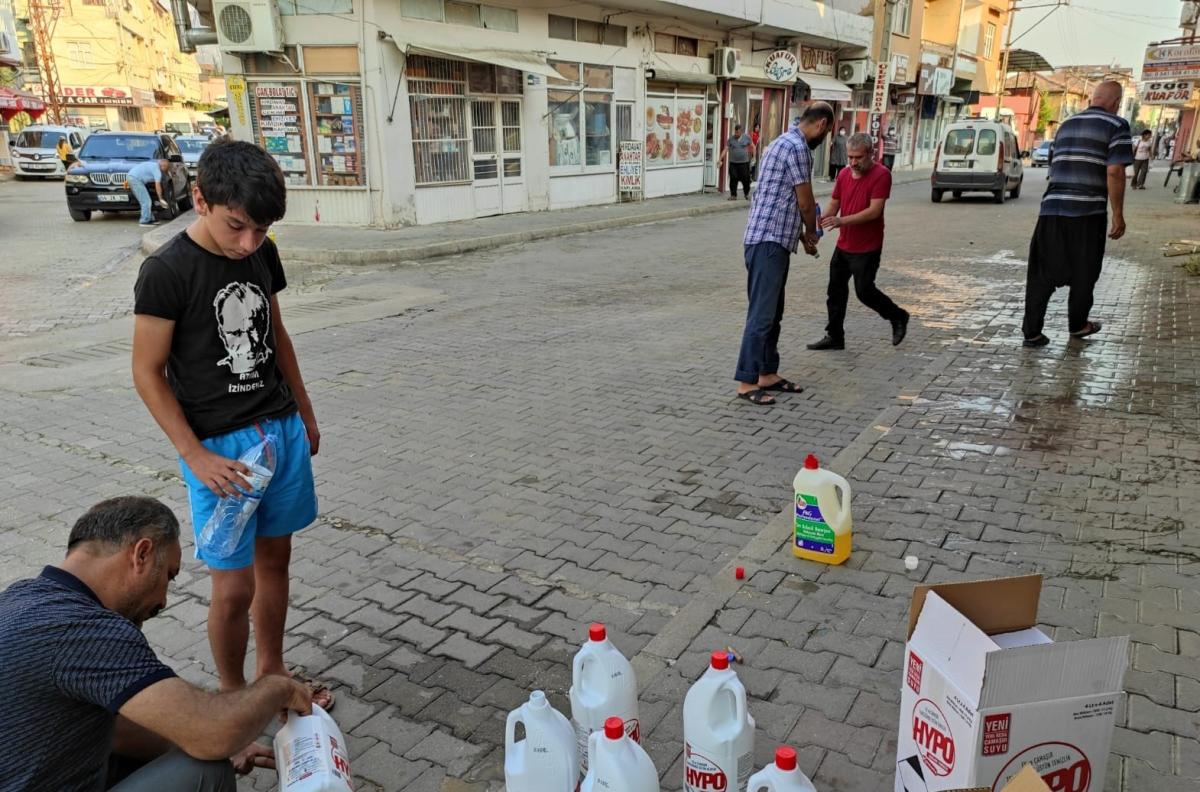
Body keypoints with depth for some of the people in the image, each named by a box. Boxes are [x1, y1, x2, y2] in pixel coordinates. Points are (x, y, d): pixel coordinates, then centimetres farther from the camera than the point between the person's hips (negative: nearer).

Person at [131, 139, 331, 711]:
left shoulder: (261, 253, 2)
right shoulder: (166, 272, -15)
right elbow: (148, 373, -11)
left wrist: (305, 413, 18)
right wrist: (198, 458, -16)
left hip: (282, 430, 6)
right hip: (219, 446, -5)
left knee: (275, 559, 16)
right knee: (234, 587, 0)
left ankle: (272, 673, 35)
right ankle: (233, 696, 24)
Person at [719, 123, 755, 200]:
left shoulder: (747, 137, 2)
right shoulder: (731, 138, 2)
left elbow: (753, 147, 10)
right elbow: (725, 150, 0)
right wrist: (721, 160, -7)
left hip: (744, 162, 0)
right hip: (733, 163, 0)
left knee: (746, 179, 2)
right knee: (733, 179, -2)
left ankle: (746, 194, 21)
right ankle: (733, 195, 7)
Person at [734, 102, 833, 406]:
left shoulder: (785, 142, 20)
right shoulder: (797, 147, -13)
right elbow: (805, 203, -8)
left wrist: (802, 234, 22)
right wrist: (811, 236, 8)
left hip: (774, 241, 11)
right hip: (769, 242, -11)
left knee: (773, 313, 14)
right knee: (762, 314, -9)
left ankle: (768, 374, 21)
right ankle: (746, 382, -5)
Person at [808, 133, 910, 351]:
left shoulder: (881, 175, -15)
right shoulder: (844, 174, 6)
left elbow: (874, 210, -23)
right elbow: (833, 204, 11)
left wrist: (841, 221, -31)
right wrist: (821, 219, -12)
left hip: (867, 248, -7)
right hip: (843, 245, 7)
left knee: (864, 291, -3)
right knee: (835, 291, 9)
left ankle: (898, 317, 21)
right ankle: (834, 336, 19)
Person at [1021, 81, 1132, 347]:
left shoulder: (1067, 124, 18)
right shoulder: (1116, 126, -2)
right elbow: (1114, 172, -11)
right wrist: (1118, 215, -7)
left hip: (1052, 208, 4)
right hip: (1088, 210, -4)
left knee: (1042, 273, 5)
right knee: (1083, 272, 13)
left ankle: (1032, 331, 1)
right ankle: (1077, 325, 27)